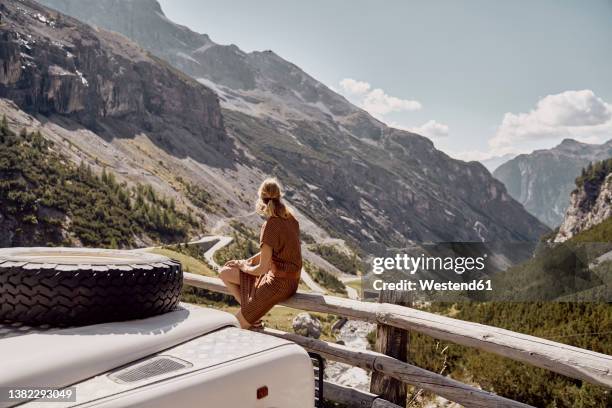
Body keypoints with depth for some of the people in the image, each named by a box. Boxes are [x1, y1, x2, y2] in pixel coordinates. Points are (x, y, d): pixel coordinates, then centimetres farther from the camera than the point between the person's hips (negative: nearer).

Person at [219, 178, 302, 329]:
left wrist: (243, 266, 1)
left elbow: (262, 269, -19)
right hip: (290, 279, 9)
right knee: (224, 272, 12)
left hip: (278, 284, -9)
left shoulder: (270, 227, -25)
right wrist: (246, 261, 8)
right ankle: (252, 315, 13)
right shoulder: (290, 217, 1)